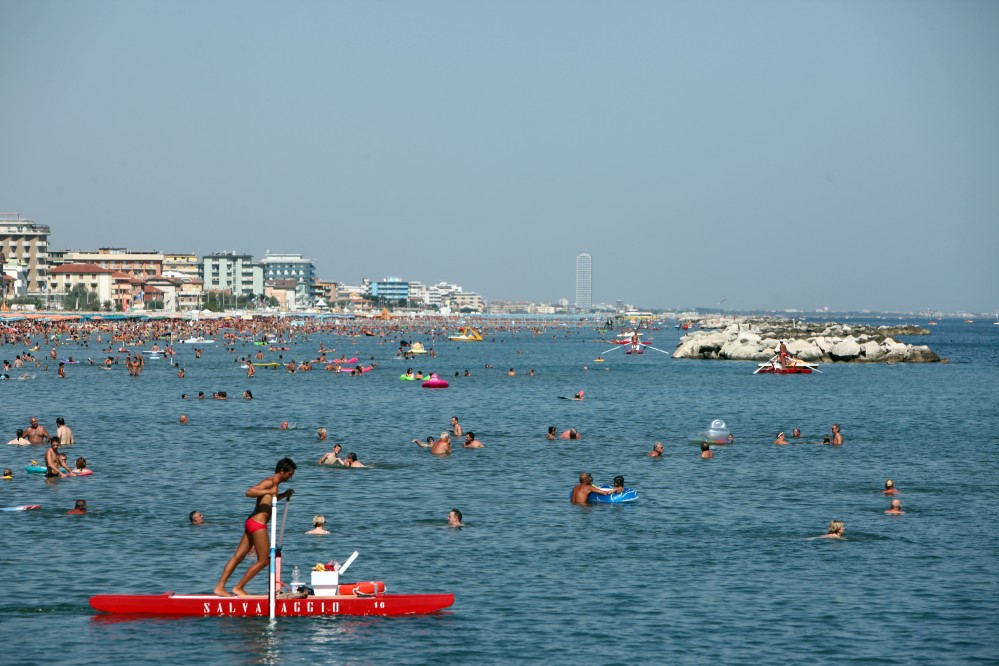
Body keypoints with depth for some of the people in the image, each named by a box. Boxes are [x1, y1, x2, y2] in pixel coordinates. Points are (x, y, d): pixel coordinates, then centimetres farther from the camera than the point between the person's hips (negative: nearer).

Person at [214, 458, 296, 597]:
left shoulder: (274, 484, 18)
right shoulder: (270, 482, -11)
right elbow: (249, 492, -24)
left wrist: (284, 495, 28)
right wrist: (269, 491, -33)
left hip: (252, 522, 10)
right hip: (258, 524, -10)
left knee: (238, 556, 9)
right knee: (263, 560, -3)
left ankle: (220, 586, 8)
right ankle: (238, 588, 1)